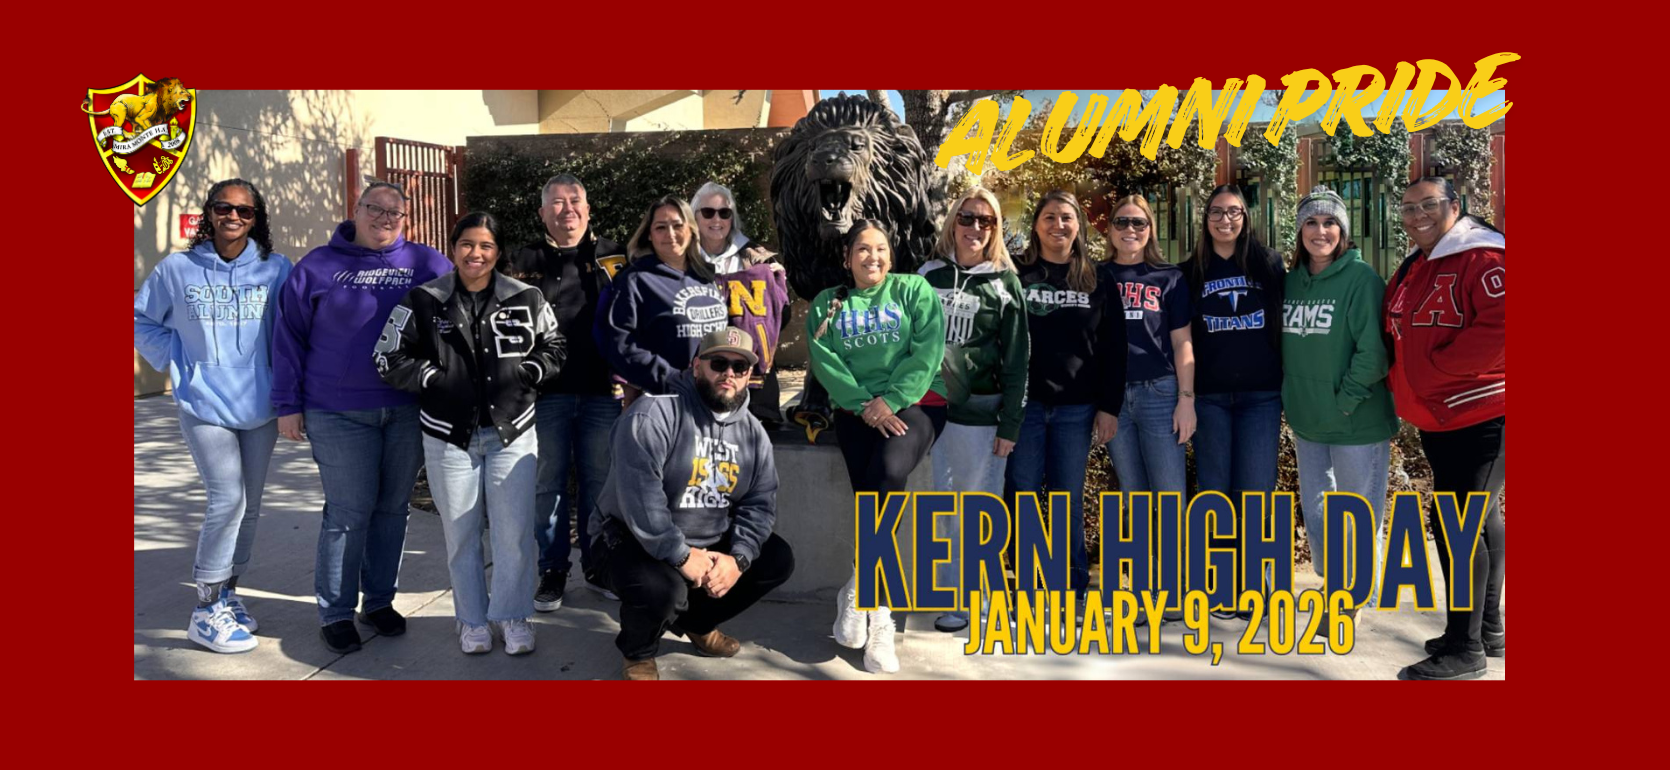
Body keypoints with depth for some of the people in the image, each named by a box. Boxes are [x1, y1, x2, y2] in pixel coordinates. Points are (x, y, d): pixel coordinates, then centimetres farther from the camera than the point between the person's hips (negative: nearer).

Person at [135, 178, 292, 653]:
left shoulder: (275, 270, -1)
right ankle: (206, 611, 2)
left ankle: (227, 593, 29)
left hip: (260, 406, 3)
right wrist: (175, 362, 0)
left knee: (249, 506, 10)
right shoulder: (177, 269, -1)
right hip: (205, 406, -2)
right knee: (228, 500, -11)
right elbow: (143, 319, 10)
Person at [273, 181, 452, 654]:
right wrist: (288, 404, 2)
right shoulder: (318, 267, 4)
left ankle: (380, 599, 25)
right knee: (348, 511, -2)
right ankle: (335, 612, 12)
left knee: (392, 507, 10)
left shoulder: (427, 265, 5)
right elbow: (289, 337, 5)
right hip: (339, 414, -2)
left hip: (408, 411, 2)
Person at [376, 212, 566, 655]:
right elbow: (389, 360, 0)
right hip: (450, 436, 0)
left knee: (515, 532, 1)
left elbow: (555, 348, 11)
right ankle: (472, 620, 25)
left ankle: (512, 615, 20)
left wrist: (524, 373, -7)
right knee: (461, 534, 9)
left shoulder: (526, 299, 2)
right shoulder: (423, 302, -1)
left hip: (513, 433, 0)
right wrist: (437, 378, -11)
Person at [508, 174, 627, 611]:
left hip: (603, 390, 0)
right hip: (547, 392, 0)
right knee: (548, 483, 5)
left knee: (599, 481, 8)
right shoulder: (526, 262, 8)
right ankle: (553, 571, 16)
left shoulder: (613, 258, 9)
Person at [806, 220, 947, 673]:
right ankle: (878, 617, -11)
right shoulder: (827, 304, 14)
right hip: (857, 409, 2)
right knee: (871, 491, -18)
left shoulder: (915, 290, 8)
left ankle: (858, 590, -20)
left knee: (889, 474, -31)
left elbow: (928, 350, -4)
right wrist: (864, 404, -13)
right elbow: (824, 361, 1)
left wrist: (892, 399, -14)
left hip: (916, 402, -2)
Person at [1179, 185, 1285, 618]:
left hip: (1261, 394, -1)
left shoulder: (1268, 264, 6)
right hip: (1210, 396, 1)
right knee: (1215, 491, 3)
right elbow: (1182, 335, 8)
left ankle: (1252, 584, 11)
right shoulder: (1192, 272, 8)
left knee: (1255, 491, -1)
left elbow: (1285, 322, 8)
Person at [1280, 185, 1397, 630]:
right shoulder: (1292, 281, 7)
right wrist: (1291, 398, 6)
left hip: (1357, 423, -6)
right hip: (1307, 424, 6)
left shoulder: (1362, 279, -12)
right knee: (1314, 511, 16)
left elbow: (1374, 350, -17)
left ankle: (1353, 603, 21)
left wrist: (1346, 400, -17)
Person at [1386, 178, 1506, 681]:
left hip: (1481, 417, -9)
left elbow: (1499, 328, -25)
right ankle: (1489, 629, 31)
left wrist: (1436, 367, -20)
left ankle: (1464, 648, 1)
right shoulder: (1411, 270, 14)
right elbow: (1401, 337, 24)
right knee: (1478, 518, 18)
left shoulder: (1482, 257, -14)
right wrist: (1403, 380, 8)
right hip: (1436, 420, 9)